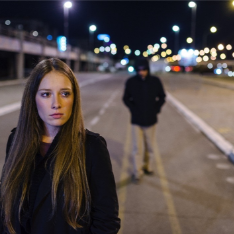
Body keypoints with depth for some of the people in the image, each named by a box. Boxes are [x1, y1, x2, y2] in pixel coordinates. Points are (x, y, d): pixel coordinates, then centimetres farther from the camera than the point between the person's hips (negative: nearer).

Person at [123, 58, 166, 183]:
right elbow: (126, 98, 5)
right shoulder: (131, 82, -6)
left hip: (151, 120, 1)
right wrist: (132, 109, -6)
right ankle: (137, 171, 6)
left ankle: (148, 166, 31)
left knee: (149, 146, 13)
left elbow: (162, 97, 8)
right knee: (137, 147, -2)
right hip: (136, 120, -1)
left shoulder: (155, 81, -4)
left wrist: (156, 108, -2)